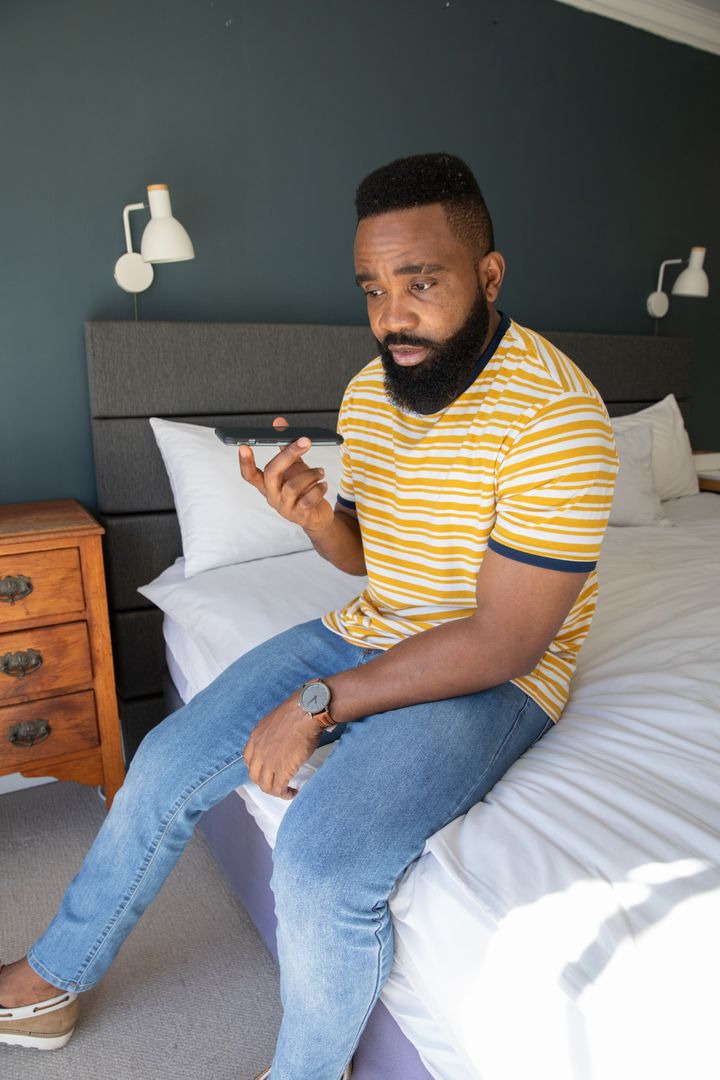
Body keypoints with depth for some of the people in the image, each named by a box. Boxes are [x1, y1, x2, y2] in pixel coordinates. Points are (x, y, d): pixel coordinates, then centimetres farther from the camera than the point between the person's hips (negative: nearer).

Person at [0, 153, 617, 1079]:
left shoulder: (554, 413, -22)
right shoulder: (371, 389, 2)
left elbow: (505, 641, -24)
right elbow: (370, 557, 10)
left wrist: (320, 703, -21)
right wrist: (314, 517, -14)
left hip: (492, 680, -6)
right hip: (368, 634, 7)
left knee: (320, 867, -25)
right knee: (167, 763, 2)